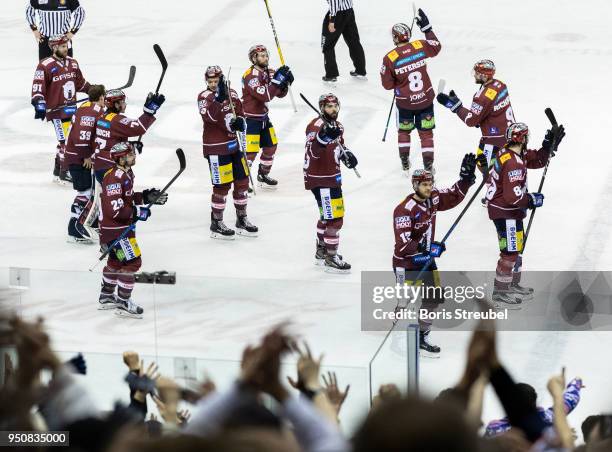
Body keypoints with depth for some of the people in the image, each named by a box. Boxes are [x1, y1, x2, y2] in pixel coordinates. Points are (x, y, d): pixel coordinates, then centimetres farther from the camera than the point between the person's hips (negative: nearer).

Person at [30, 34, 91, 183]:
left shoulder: (73, 63, 9)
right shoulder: (45, 66, -14)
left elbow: (80, 82, 22)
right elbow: (38, 87, -16)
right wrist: (39, 104, -25)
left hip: (71, 108, 8)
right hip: (55, 109, -8)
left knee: (64, 140, 14)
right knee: (67, 140, -10)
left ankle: (58, 170, 28)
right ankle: (64, 174, -1)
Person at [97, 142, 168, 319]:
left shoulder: (126, 173, 8)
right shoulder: (115, 177, -26)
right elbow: (115, 208, -29)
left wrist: (146, 197, 8)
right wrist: (138, 212, -22)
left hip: (122, 226, 11)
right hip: (115, 229, -11)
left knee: (116, 261, 23)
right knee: (132, 262, -7)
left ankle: (106, 297, 38)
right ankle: (123, 303, 1)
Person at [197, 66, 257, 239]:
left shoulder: (231, 94, 7)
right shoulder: (204, 97, -11)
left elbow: (239, 114, 14)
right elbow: (210, 115, -29)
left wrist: (240, 122, -9)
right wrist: (217, 96, -39)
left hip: (233, 144, 7)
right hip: (215, 148, -7)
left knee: (242, 181, 11)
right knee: (222, 185, -5)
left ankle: (241, 220, 26)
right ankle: (216, 225, 8)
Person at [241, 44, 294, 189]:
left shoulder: (269, 72, 4)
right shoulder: (251, 75, -23)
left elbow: (280, 93, 8)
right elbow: (265, 95, -32)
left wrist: (285, 82, -11)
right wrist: (277, 80, -31)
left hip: (263, 116, 9)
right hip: (250, 118, -9)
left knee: (271, 146, 16)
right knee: (251, 150, -11)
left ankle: (263, 176, 32)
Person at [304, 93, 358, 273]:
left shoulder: (337, 126, 10)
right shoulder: (316, 126, -19)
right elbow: (313, 152, -32)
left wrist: (346, 154, 5)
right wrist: (323, 137, -50)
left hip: (332, 176, 10)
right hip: (319, 179, -10)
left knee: (328, 215, 22)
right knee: (334, 218, -11)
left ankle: (322, 252, 37)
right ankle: (331, 259, -6)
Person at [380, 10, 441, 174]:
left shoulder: (390, 58, -17)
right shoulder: (420, 46, -11)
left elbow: (387, 84, -9)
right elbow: (436, 47, 12)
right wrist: (427, 28, 17)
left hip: (405, 102, -1)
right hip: (425, 99, 2)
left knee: (404, 131, 22)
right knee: (426, 132, 11)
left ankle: (405, 163, 28)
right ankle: (428, 165, 10)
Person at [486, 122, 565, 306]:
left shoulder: (508, 153, 2)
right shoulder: (514, 163, -28)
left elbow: (538, 160, 12)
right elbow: (513, 196, -28)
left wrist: (550, 144, -1)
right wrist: (532, 200, -13)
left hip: (510, 210, 10)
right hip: (505, 213, -10)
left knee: (516, 249, 22)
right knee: (510, 251, -2)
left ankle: (513, 285, 36)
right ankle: (500, 294, 6)